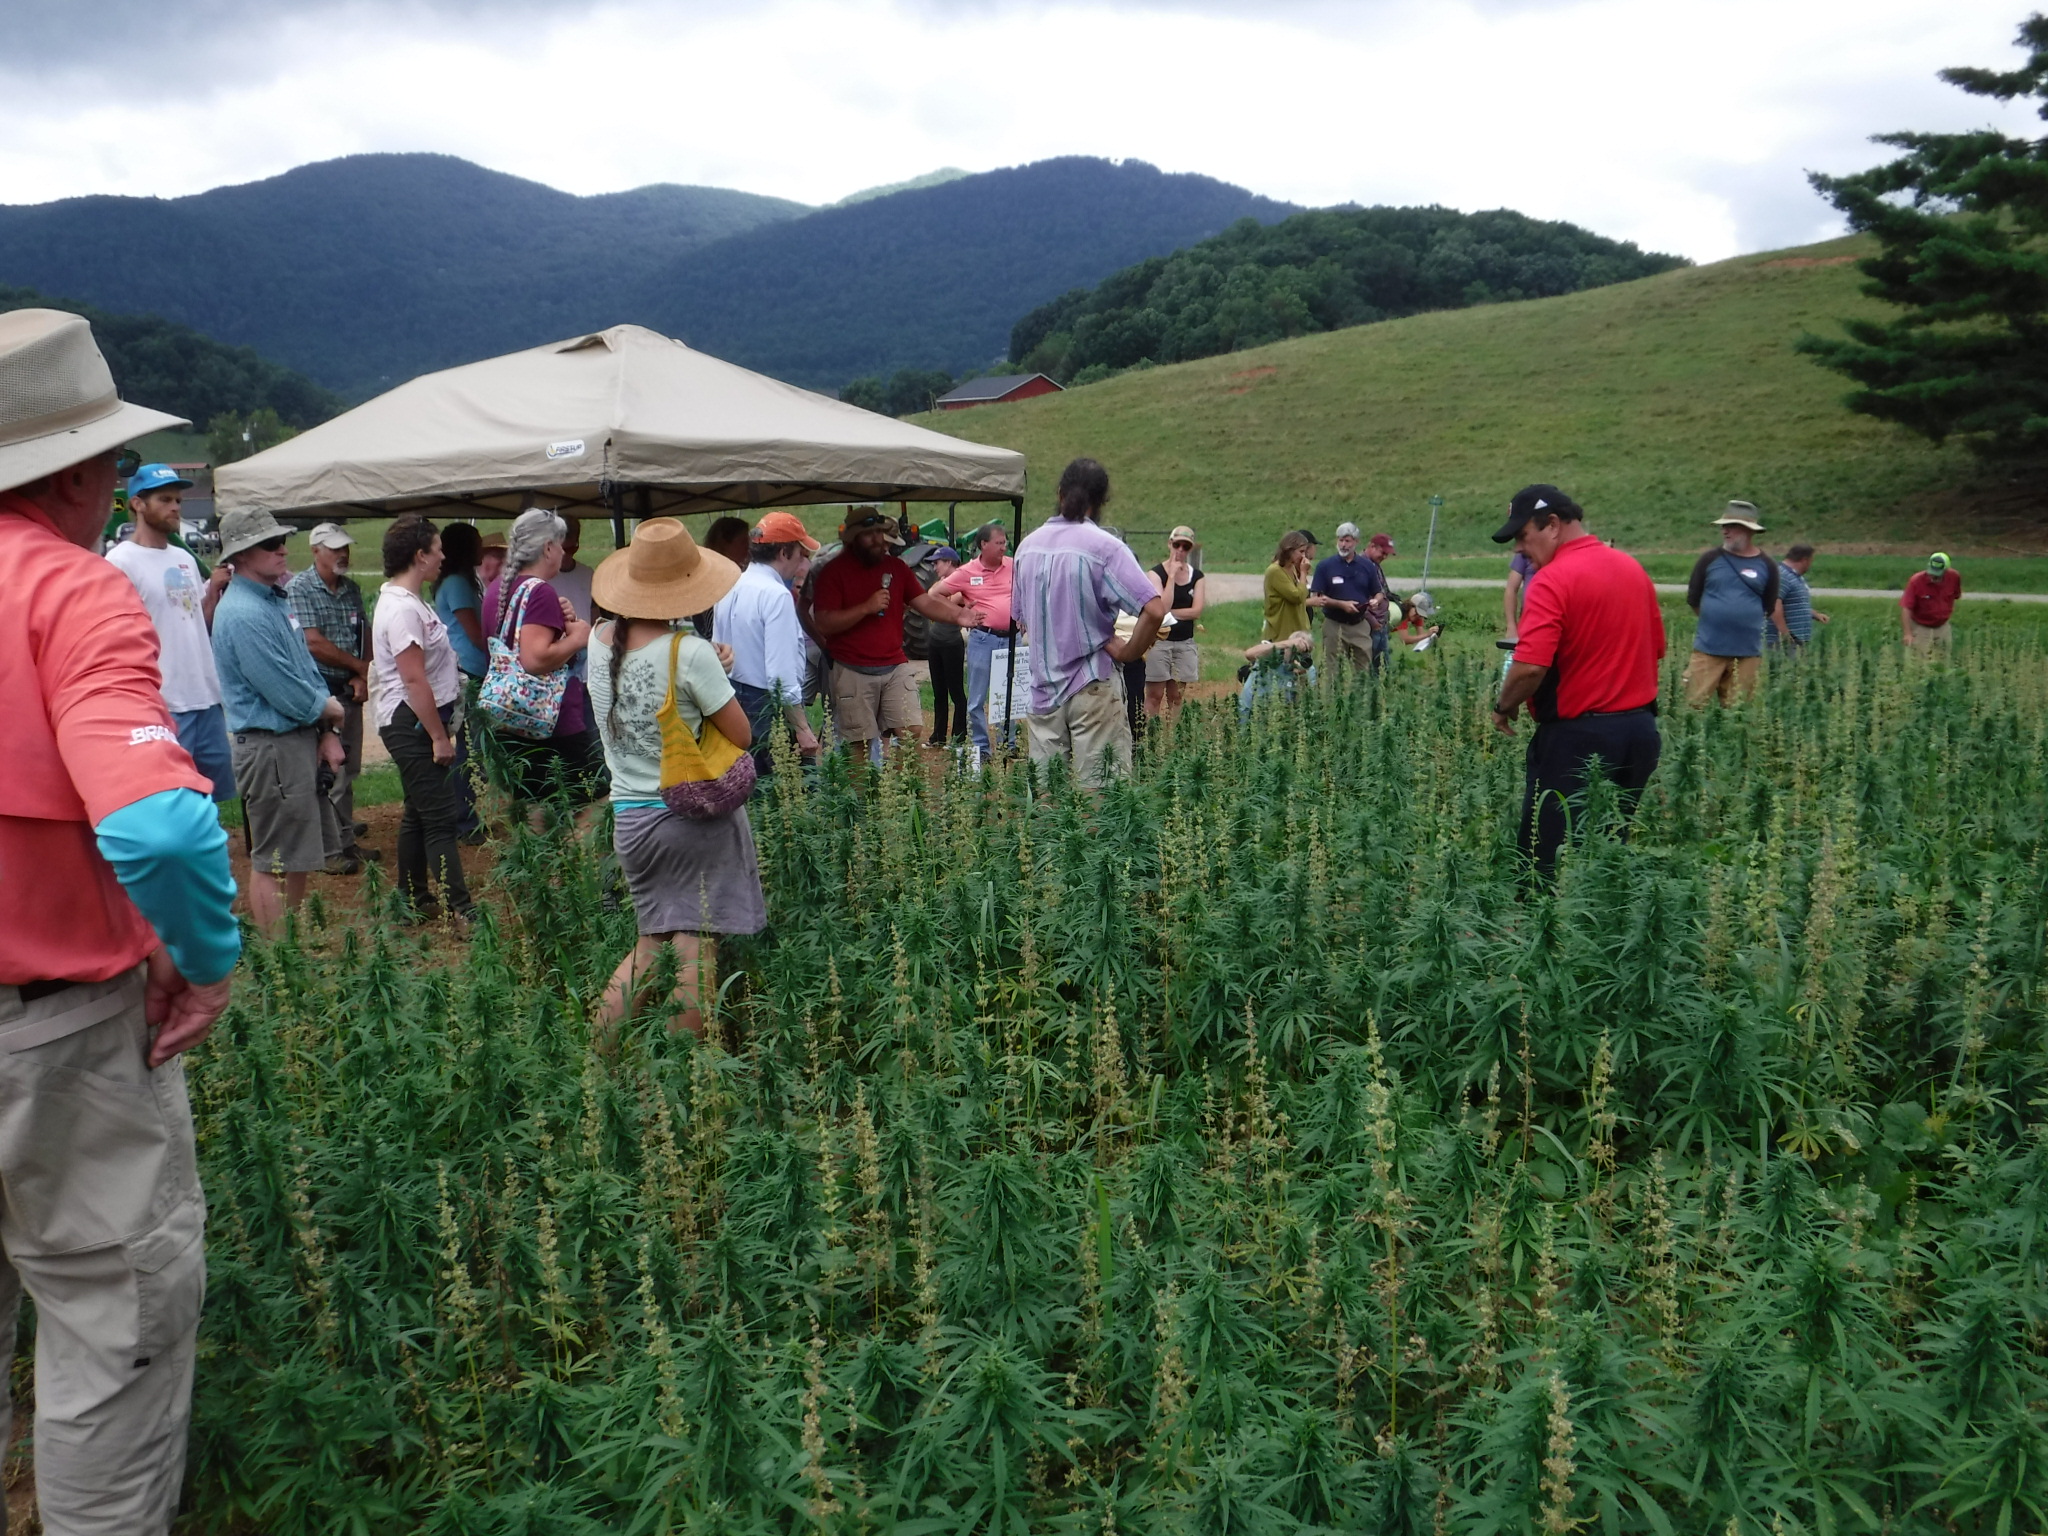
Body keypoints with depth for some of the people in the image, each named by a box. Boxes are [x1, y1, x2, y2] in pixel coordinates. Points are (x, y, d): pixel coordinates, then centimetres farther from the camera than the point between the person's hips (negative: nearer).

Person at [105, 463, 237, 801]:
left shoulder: (185, 558, 15)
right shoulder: (121, 561, -9)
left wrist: (215, 588, 4)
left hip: (208, 699, 8)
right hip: (162, 708, -8)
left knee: (213, 792, 16)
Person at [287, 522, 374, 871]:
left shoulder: (352, 589, 13)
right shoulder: (299, 589, -7)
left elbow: (365, 635, 13)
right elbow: (314, 643, -14)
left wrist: (362, 677, -4)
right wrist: (361, 667, -5)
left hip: (350, 690, 7)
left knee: (348, 770, 13)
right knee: (328, 773, -6)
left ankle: (347, 839, 23)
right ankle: (331, 850, 0)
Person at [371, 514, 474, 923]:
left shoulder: (408, 601, 15)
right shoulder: (401, 608, -19)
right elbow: (414, 680, -23)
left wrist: (440, 728, 21)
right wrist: (439, 736, -20)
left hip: (419, 724, 11)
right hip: (412, 723, -11)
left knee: (420, 813, 16)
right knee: (441, 818, -11)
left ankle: (413, 900, 26)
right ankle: (461, 911, -10)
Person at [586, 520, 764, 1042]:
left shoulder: (602, 640, 2)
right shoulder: (690, 652, -16)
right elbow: (742, 736, -10)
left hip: (629, 817, 6)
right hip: (697, 816, -6)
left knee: (652, 944, 18)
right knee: (696, 948, 2)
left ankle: (596, 1048, 12)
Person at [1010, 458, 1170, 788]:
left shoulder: (1028, 545, 5)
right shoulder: (1104, 547, -12)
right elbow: (1154, 609, -22)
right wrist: (1127, 652, -9)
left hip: (1042, 686, 5)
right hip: (1092, 685, -5)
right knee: (1098, 789, -1)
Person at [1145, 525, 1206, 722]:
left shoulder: (1197, 576, 7)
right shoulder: (1157, 573, -5)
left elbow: (1197, 611, -4)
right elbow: (1163, 607, -18)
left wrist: (1169, 613, -10)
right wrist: (1172, 575, -15)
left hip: (1185, 642, 4)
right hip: (1160, 639, -4)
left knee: (1176, 696, 7)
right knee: (1155, 694, -3)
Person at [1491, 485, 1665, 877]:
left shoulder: (1553, 580, -16)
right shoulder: (1634, 568, 9)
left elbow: (1530, 667, -25)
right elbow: (1656, 647, 17)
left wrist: (1504, 708, -7)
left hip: (1577, 736, -8)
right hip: (1641, 728, 8)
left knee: (1546, 859, 1)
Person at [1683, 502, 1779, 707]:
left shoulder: (1767, 565, 2)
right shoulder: (1709, 559, 0)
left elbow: (1769, 608, 12)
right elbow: (1693, 600, 8)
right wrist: (1715, 619, 11)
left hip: (1748, 652, 1)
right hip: (1708, 648, -1)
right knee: (1694, 705, -4)